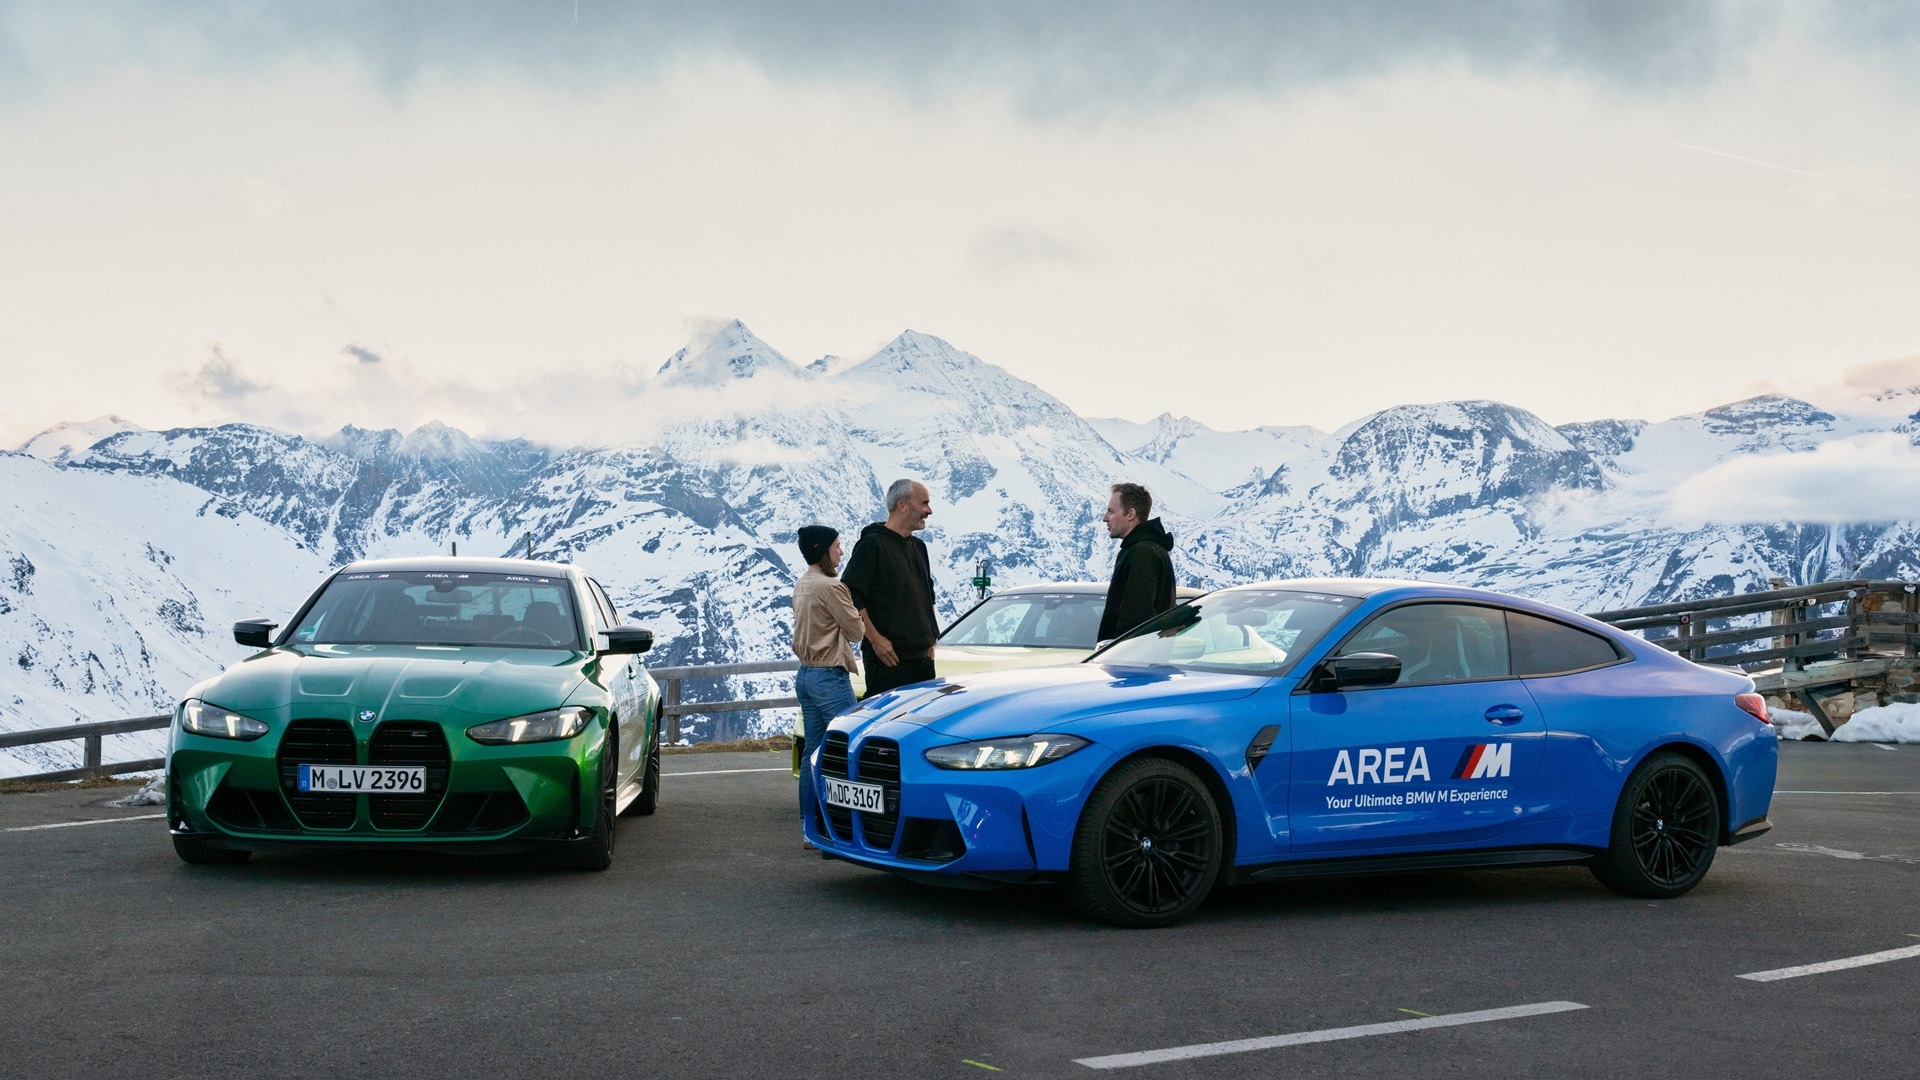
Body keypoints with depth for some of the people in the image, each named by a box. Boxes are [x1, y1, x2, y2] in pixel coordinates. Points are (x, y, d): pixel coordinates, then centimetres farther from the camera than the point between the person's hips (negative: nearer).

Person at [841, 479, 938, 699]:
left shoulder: (918, 547, 17)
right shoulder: (873, 544, -9)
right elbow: (850, 596, -15)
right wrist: (875, 639, -17)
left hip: (922, 657, 8)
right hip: (889, 658, -8)